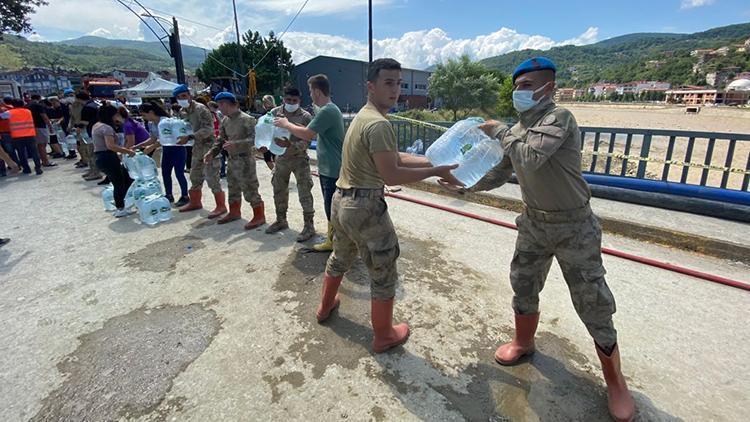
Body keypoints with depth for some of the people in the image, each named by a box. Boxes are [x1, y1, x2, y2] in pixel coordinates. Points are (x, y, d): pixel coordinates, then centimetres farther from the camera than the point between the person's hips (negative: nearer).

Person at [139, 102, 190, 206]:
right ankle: (169, 196, 21)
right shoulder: (152, 124, 4)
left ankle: (184, 197, 5)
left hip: (177, 148, -8)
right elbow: (153, 139, 12)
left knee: (179, 173, -6)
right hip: (166, 150, 8)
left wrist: (151, 147, -26)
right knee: (165, 173, 10)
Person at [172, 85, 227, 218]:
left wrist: (189, 137, -29)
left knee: (212, 178, -8)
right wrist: (181, 136, 3)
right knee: (195, 176, 17)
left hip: (209, 146, -9)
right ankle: (195, 202, 32)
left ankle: (221, 206, 1)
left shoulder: (200, 109, -16)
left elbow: (208, 129, -25)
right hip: (197, 147, 9)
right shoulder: (183, 112, 10)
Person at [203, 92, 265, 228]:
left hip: (244, 160, -8)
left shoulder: (247, 119, -14)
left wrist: (235, 144, -32)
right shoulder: (225, 120, 10)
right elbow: (221, 139, 15)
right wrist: (212, 153, 1)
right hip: (231, 160, 8)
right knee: (233, 189, 19)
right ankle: (234, 212, 35)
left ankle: (259, 216, 7)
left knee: (250, 189, -4)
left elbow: (254, 139, -22)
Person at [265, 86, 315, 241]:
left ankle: (309, 225, 5)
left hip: (300, 159, -5)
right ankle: (281, 220, 33)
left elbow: (306, 142, -16)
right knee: (279, 191, 15)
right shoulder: (274, 112, 1)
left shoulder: (305, 116, -11)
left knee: (304, 193, -5)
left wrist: (291, 145, -32)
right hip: (281, 159, 5)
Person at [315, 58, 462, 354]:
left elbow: (394, 158, 11)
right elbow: (391, 175, -23)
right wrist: (436, 171, -16)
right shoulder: (379, 124, -19)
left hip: (342, 201, 10)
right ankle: (384, 336, 24)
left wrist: (435, 161, 3)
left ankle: (325, 307, 51)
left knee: (340, 258, 30)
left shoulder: (363, 116, 13)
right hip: (365, 208, -10)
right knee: (384, 276, 7)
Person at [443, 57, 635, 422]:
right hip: (534, 224, 7)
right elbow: (496, 176, 9)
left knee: (593, 307, 3)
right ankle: (524, 343, 43)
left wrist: (499, 131, -19)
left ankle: (615, 381, 26)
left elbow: (530, 158, -34)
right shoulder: (517, 130, 4)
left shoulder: (558, 118, -18)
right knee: (523, 287, 17)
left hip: (574, 227, -6)